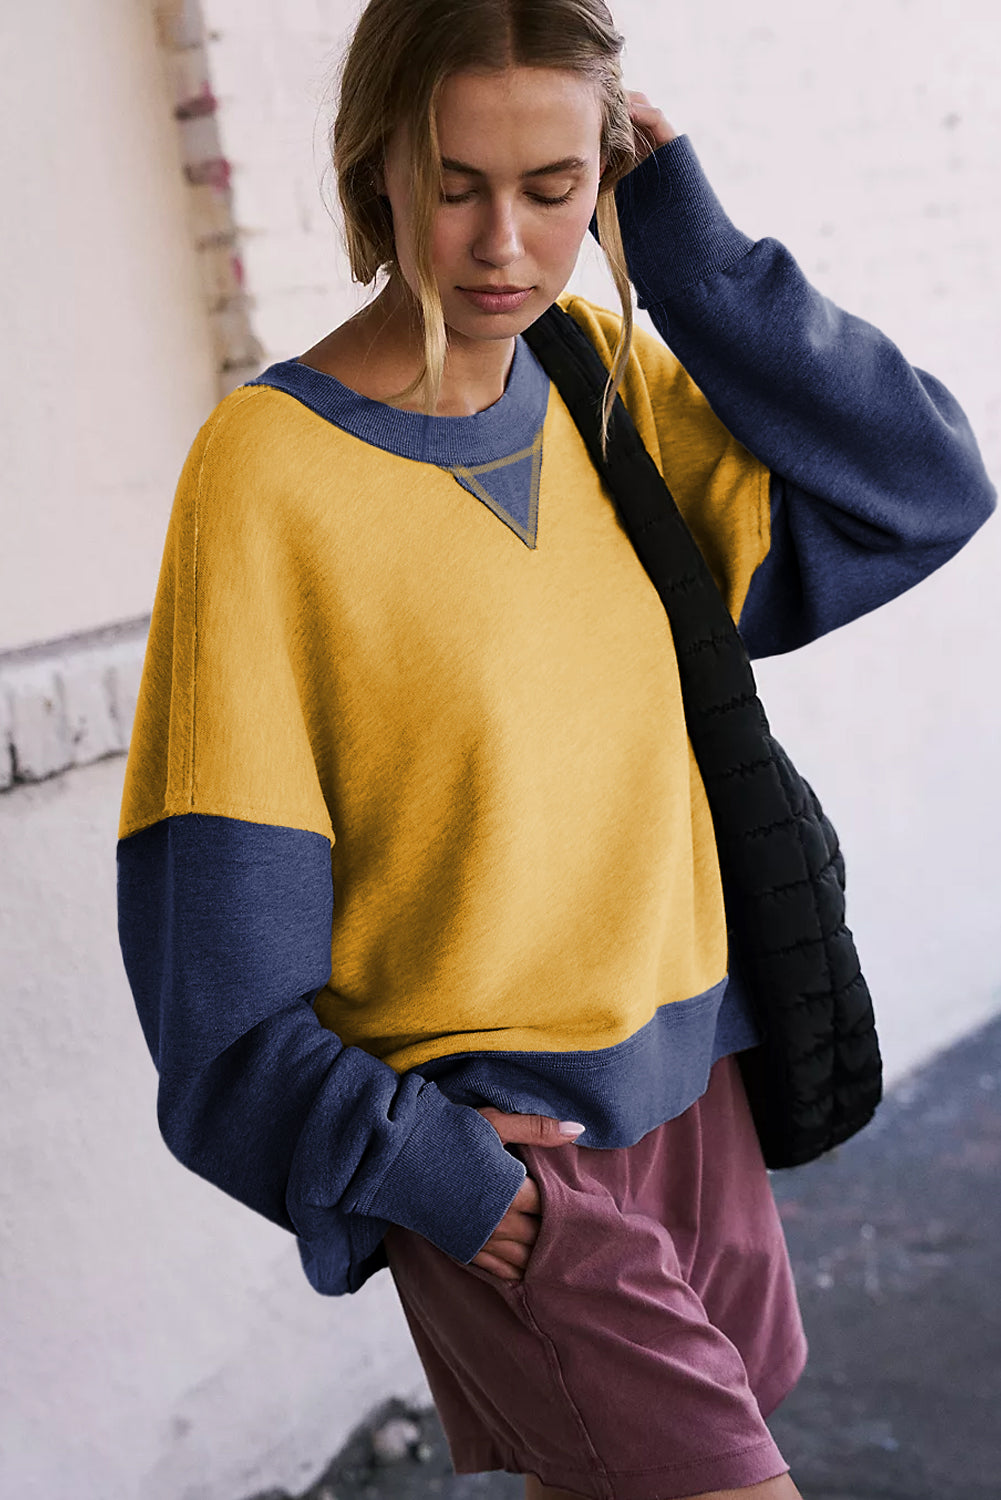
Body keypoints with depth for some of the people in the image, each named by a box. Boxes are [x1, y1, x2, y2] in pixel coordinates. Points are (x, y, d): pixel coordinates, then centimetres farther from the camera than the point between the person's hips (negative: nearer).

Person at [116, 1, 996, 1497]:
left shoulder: (611, 380, 1)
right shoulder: (269, 468, -15)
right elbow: (216, 928, -13)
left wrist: (687, 248, -11)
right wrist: (406, 1161, -14)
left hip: (687, 1080, 6)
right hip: (487, 1147, -5)